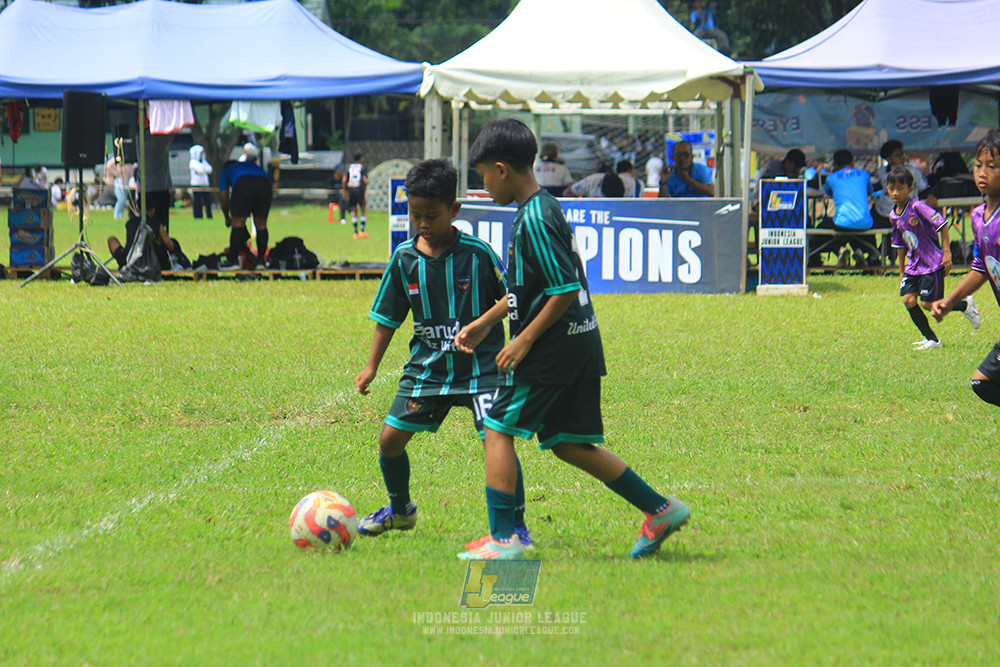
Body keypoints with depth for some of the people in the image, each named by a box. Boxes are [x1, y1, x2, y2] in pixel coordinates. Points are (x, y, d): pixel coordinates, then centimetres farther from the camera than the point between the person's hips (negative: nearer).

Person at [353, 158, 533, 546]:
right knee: (390, 439, 4)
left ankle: (515, 526, -3)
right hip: (428, 365, 4)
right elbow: (388, 317, 10)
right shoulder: (404, 259, -1)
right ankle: (400, 510, 32)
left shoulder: (478, 255, -12)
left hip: (481, 364, -4)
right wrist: (371, 366, 10)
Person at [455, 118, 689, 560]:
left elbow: (566, 290, -22)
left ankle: (502, 539, -2)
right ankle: (661, 510, 15)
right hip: (578, 343, 10)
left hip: (552, 344, -10)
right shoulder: (541, 209, 13)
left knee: (499, 429, -2)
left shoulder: (535, 218, -18)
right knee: (567, 444, 14)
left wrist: (525, 340, -16)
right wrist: (483, 324, 25)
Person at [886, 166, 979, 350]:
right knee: (908, 299, -5)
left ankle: (966, 305, 16)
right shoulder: (894, 215, 6)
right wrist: (901, 271, 20)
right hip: (914, 264, 7)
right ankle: (931, 339, 7)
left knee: (927, 304, -8)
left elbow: (942, 224, -18)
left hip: (933, 264, -7)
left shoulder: (918, 207, -18)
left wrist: (947, 252, -20)